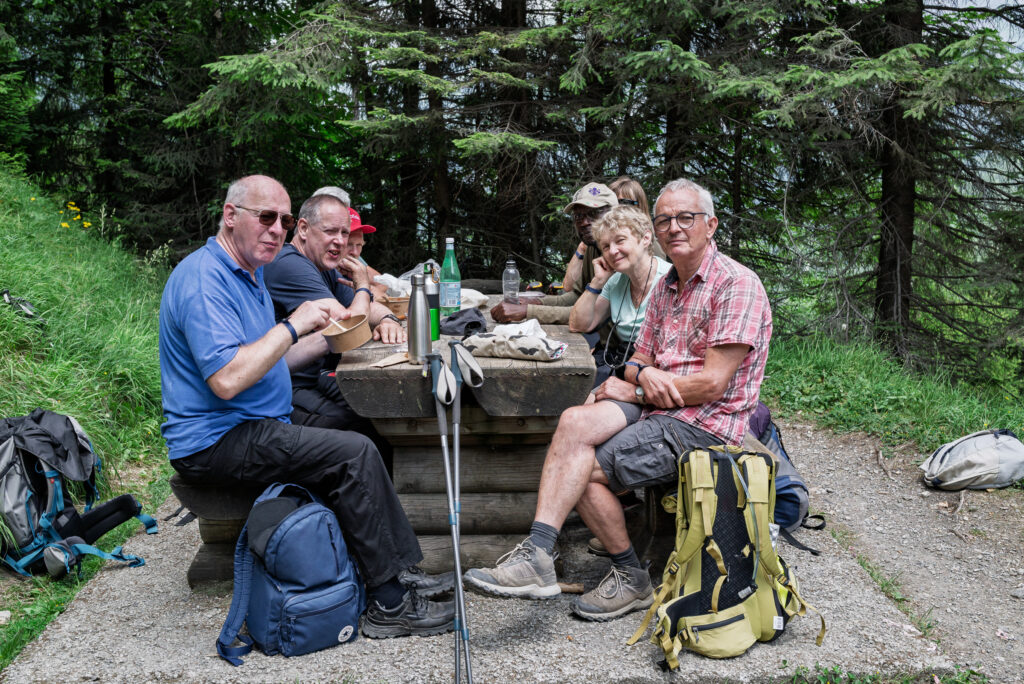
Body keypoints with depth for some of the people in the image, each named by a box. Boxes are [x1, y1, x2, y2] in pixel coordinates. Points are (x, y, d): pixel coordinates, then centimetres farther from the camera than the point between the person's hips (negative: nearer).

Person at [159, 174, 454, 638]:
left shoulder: (248, 273, 16)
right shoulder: (204, 279, -18)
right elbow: (227, 379, -29)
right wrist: (292, 326, -21)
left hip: (254, 427, 11)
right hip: (216, 442, -11)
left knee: (362, 434, 7)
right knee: (353, 453, -20)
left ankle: (397, 568, 8)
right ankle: (390, 604, -11)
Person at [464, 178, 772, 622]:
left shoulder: (737, 284, -10)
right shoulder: (665, 288, 17)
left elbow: (712, 383, -17)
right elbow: (637, 361, 16)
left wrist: (634, 390, -9)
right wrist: (643, 372, -11)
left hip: (706, 424, -7)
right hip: (655, 407, 7)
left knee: (584, 470, -19)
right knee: (575, 423, -23)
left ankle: (631, 578, 0)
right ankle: (537, 553, -27)